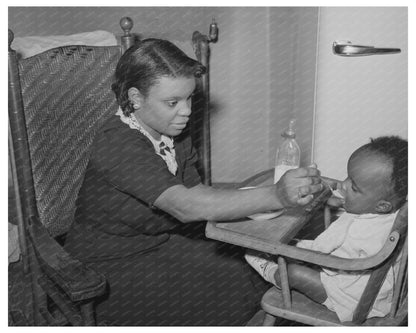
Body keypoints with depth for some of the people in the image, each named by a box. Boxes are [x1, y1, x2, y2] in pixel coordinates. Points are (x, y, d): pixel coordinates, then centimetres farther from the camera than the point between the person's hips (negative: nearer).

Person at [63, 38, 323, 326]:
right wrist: (275, 196, -47)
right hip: (107, 276, -7)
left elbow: (197, 192, -3)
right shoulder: (117, 145, -29)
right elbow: (186, 207, -40)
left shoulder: (173, 133, -1)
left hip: (161, 242, 7)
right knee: (235, 290, -16)